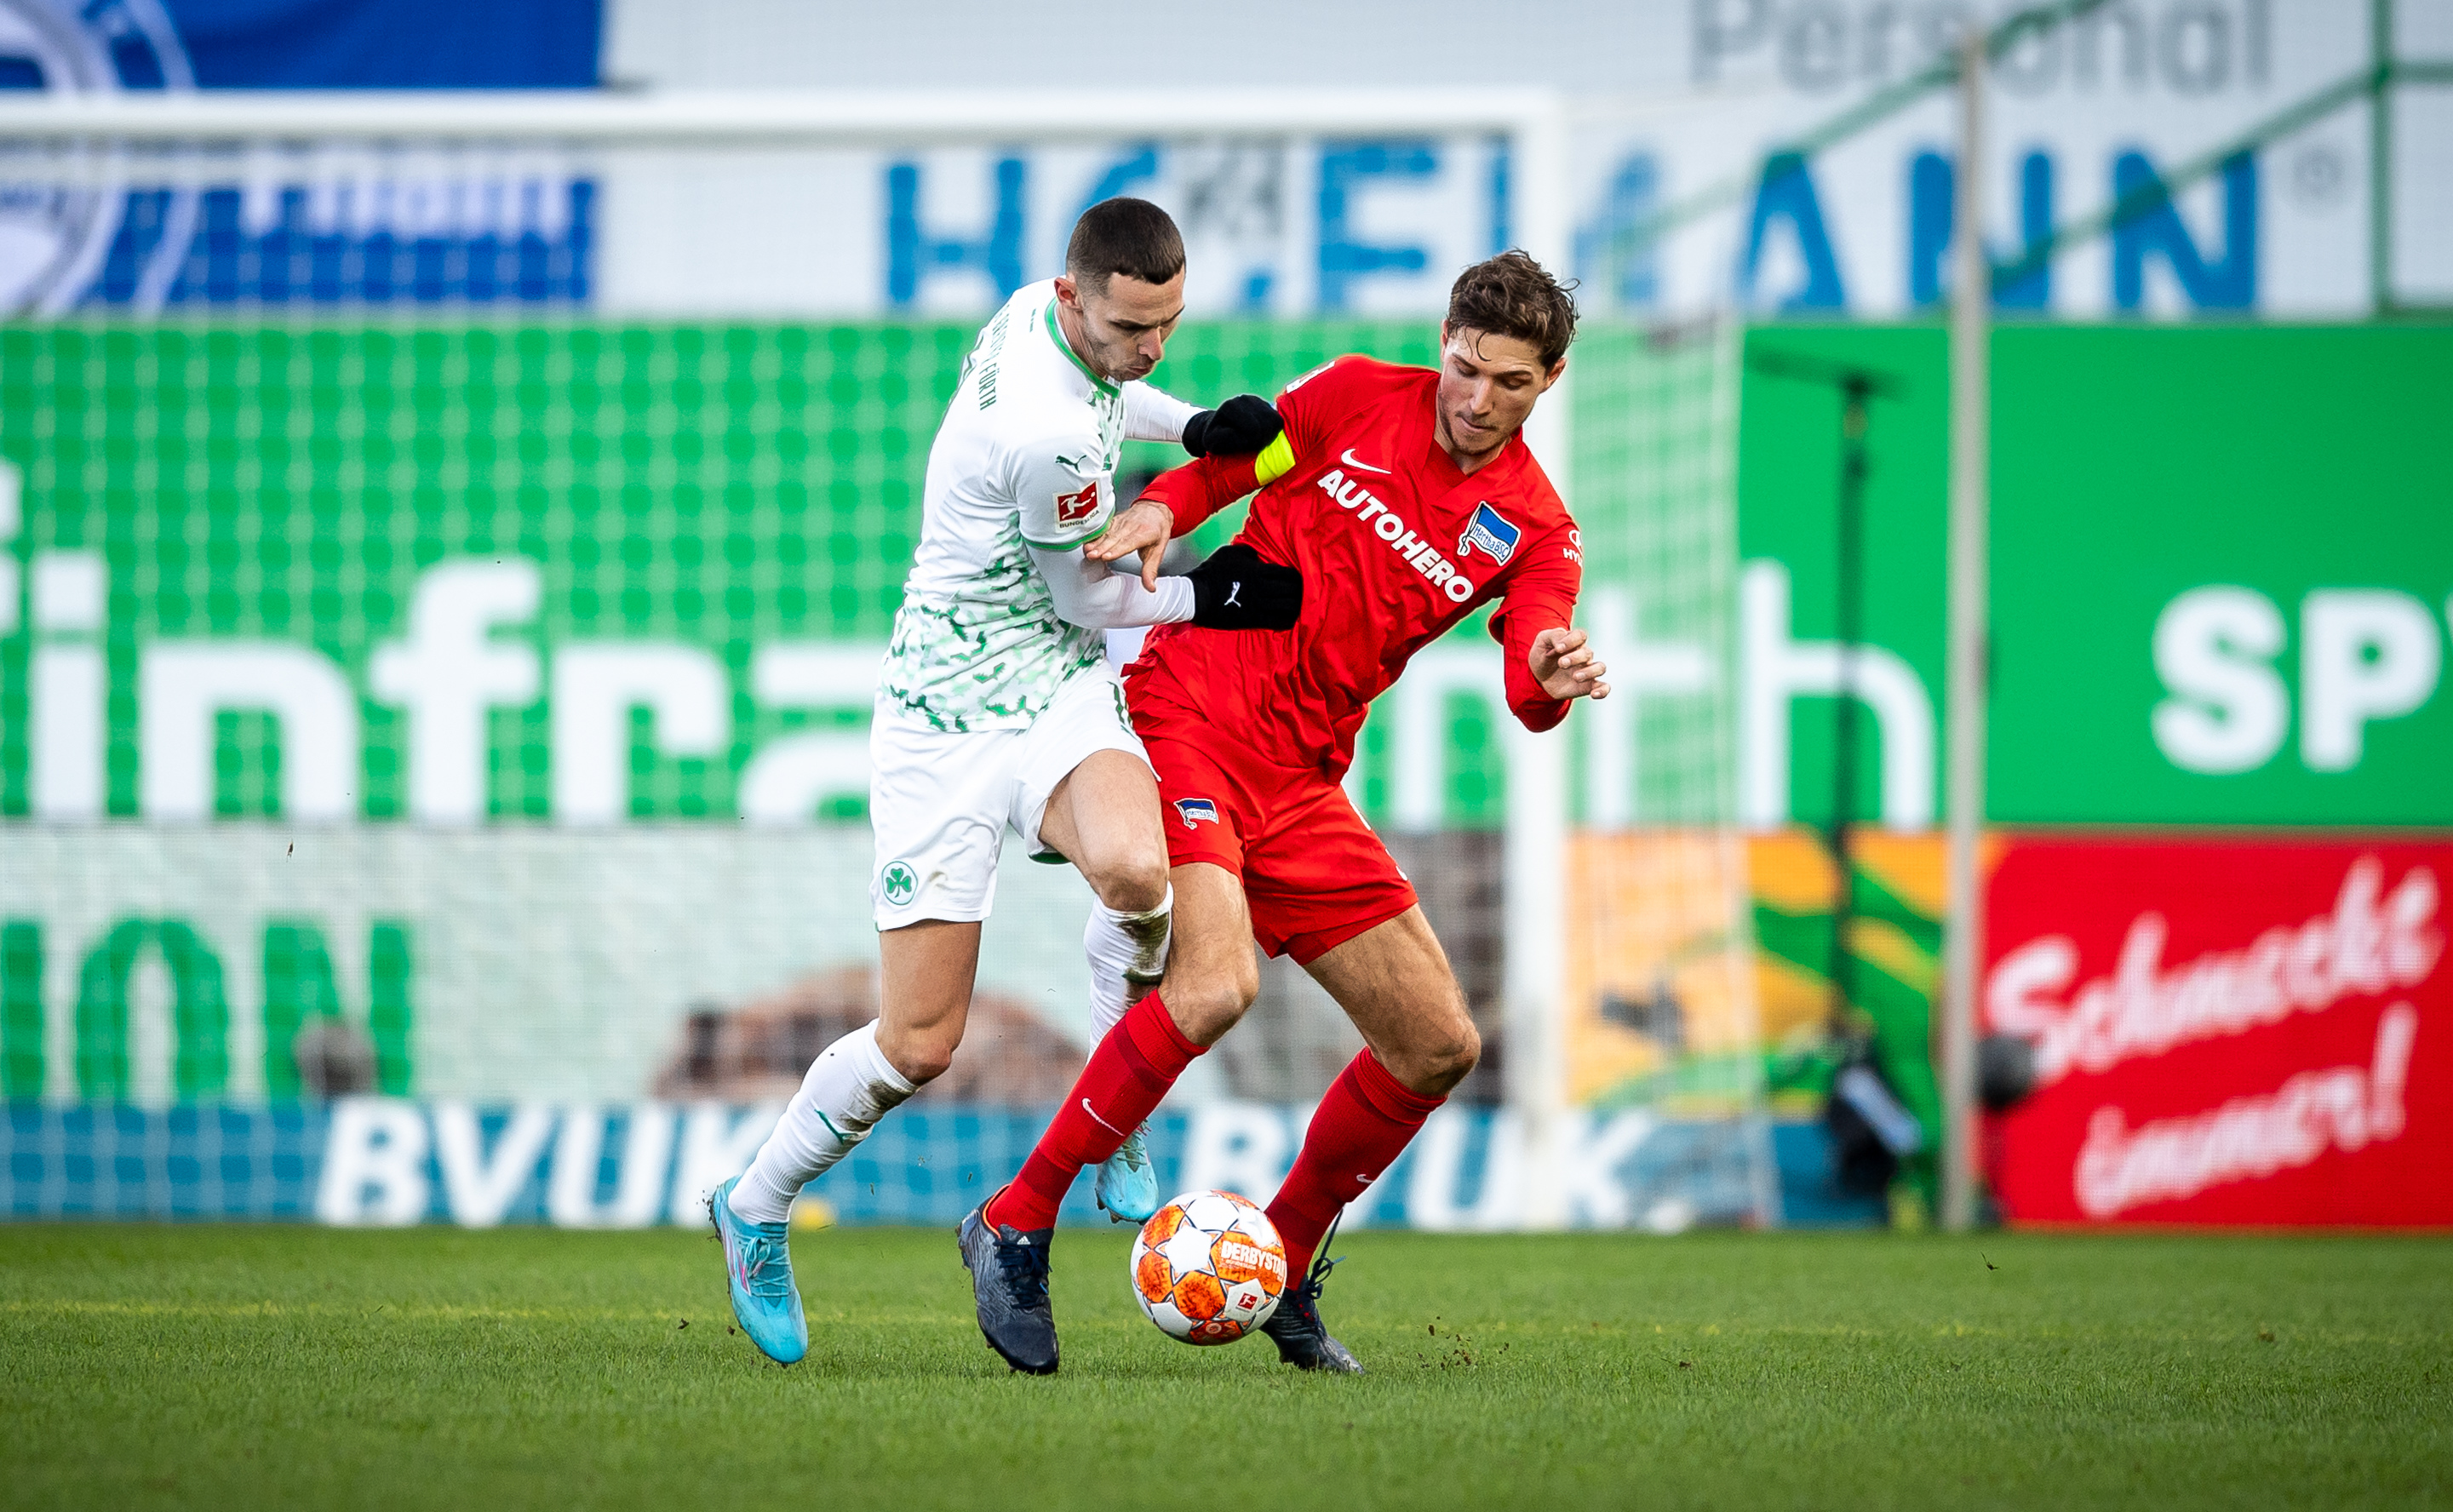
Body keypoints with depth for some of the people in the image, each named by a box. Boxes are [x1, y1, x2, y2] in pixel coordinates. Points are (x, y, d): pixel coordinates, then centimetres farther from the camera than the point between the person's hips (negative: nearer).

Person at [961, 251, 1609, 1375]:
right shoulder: (1355, 398, -1)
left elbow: (1530, 693, -11)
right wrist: (1156, 512, -12)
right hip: (1182, 720, -5)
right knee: (1215, 983, -28)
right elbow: (1221, 467, 10)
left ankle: (1283, 1270, 23)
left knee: (1438, 1045, 3)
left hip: (1298, 779, 5)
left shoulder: (1533, 530, 4)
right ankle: (1016, 1227, -15)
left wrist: (1555, 678, -34)